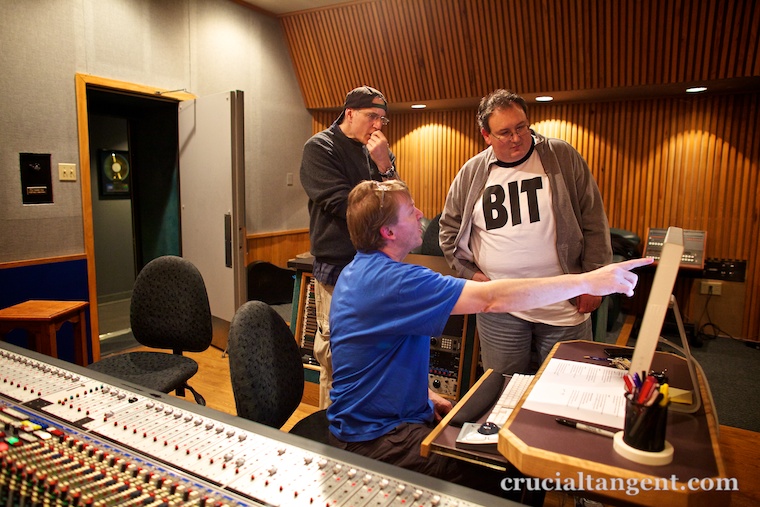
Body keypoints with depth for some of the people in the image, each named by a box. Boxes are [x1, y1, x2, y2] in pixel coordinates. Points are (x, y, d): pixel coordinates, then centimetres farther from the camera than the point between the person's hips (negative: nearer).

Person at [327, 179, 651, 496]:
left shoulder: (362, 270, 7)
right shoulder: (390, 279, -27)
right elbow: (492, 299, -32)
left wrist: (425, 394, 7)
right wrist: (586, 282, -25)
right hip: (372, 437, -9)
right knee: (493, 477, -18)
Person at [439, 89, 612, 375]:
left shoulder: (563, 157, -2)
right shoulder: (471, 173, 2)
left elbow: (594, 223, 0)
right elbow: (449, 227, 11)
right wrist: (469, 272, 1)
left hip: (565, 306, 0)